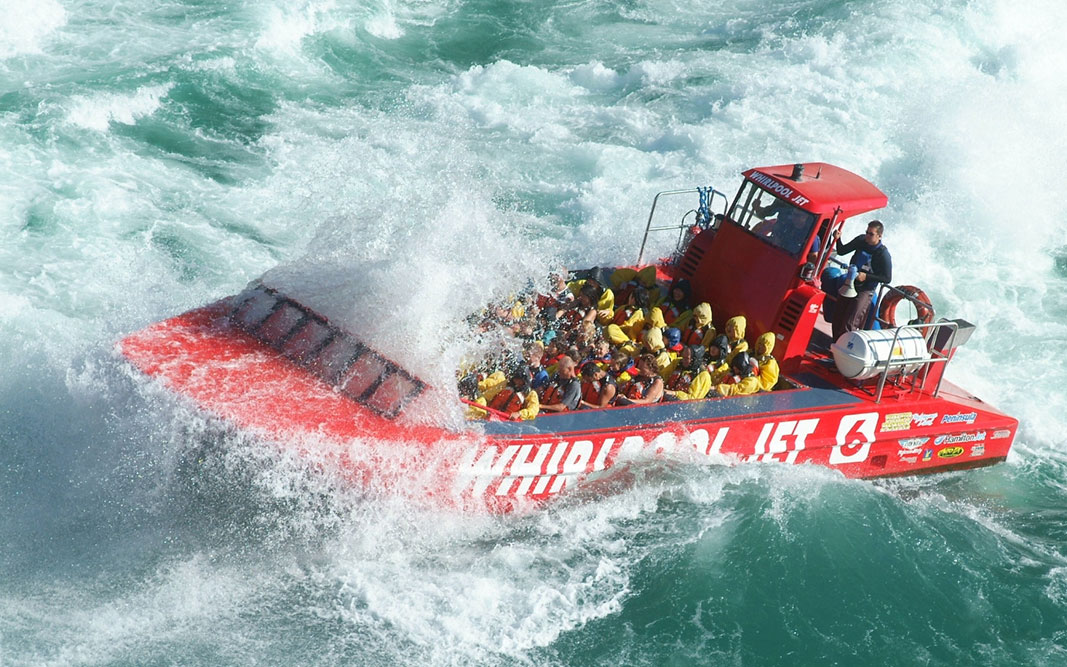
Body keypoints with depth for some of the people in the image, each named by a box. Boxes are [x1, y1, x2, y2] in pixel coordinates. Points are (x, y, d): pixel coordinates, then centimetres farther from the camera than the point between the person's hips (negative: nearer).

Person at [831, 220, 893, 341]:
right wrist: (838, 239, -11)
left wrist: (866, 276, -22)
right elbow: (842, 251, 9)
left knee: (849, 323, -13)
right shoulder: (861, 240, -2)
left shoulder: (883, 254, -18)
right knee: (837, 318, 8)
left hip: (865, 291, -6)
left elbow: (887, 279, -13)